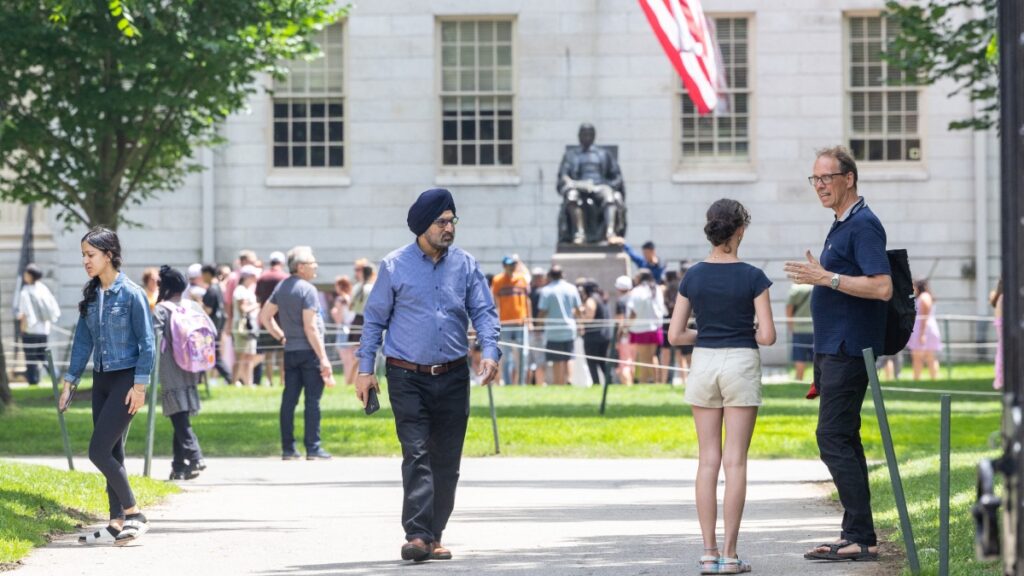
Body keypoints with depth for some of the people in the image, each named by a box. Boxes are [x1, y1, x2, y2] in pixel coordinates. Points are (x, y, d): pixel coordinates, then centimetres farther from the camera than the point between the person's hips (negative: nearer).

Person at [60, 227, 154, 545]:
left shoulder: (131, 294, -12)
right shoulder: (91, 295, 8)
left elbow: (147, 343, -11)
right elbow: (83, 341, 14)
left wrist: (139, 385, -15)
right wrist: (70, 381, 11)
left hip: (126, 379, -7)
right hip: (101, 379, 7)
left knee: (99, 451, -12)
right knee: (111, 453, 8)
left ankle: (134, 514, -1)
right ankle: (117, 524, 13)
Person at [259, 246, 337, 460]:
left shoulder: (281, 287, 9)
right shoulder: (307, 290, -14)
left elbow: (264, 316, 14)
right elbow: (310, 328, -18)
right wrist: (323, 358, -16)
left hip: (290, 352, 7)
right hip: (309, 351, -7)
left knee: (289, 399, 7)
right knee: (313, 400, -3)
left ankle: (288, 448, 8)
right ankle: (313, 448, -4)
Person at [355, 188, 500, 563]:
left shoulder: (466, 265, 6)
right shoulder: (395, 266, 0)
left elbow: (484, 311, 5)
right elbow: (375, 318, 5)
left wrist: (489, 352, -12)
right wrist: (365, 369, 0)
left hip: (453, 377, 3)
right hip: (408, 377, -3)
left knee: (447, 461, 5)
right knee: (416, 454, -15)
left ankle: (434, 537, 13)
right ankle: (416, 535, -21)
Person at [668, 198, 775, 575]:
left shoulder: (693, 277, 1)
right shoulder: (752, 278, -8)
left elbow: (675, 335, 1)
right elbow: (768, 335, -10)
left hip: (704, 362, 3)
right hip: (741, 363, -3)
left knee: (708, 460, 7)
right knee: (735, 461, -1)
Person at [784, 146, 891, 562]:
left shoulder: (863, 225, -14)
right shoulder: (841, 225, 17)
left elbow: (882, 287, -24)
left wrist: (827, 278, -24)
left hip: (848, 351, -11)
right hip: (833, 349, 11)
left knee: (834, 438, -13)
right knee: (843, 439, 11)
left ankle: (861, 537, -14)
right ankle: (855, 534, 15)